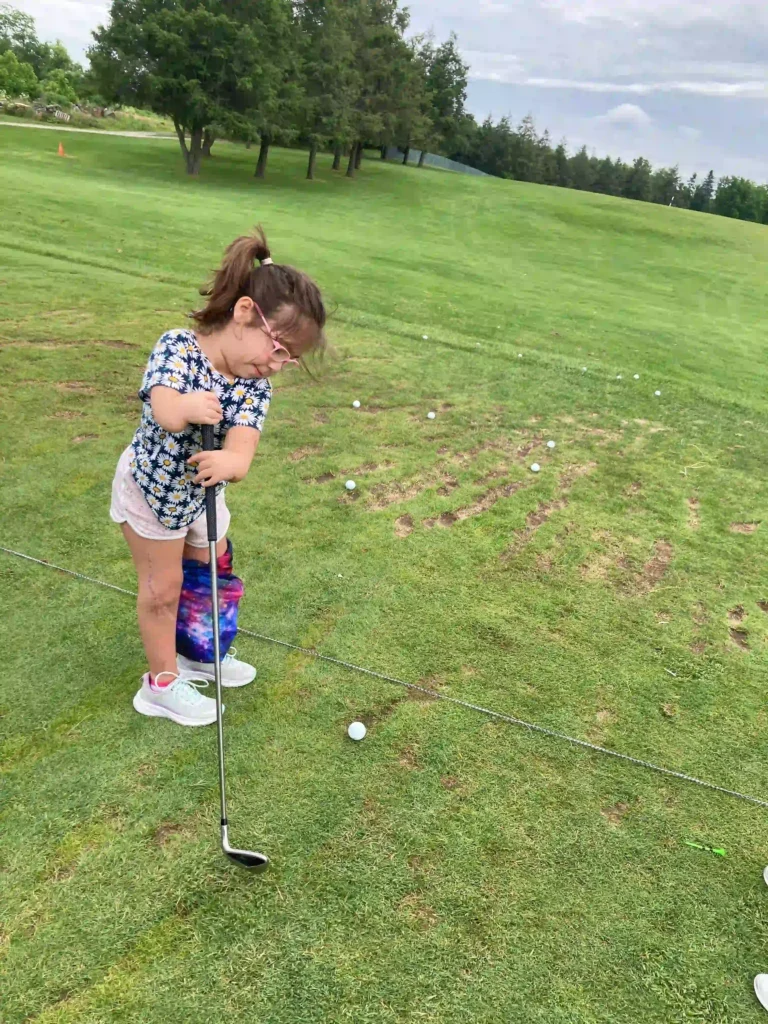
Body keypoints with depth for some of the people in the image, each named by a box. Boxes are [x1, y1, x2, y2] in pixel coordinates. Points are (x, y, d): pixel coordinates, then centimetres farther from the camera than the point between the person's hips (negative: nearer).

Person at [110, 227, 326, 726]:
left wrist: (230, 462, -56)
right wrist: (185, 408, -60)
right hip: (151, 486, -5)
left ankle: (199, 655, 46)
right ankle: (162, 682, 28)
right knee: (164, 587, 7)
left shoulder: (256, 385, -18)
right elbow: (164, 408, -42)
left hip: (202, 494, 5)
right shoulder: (178, 346, -27)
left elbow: (243, 443, -36)